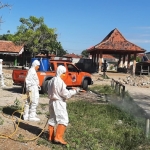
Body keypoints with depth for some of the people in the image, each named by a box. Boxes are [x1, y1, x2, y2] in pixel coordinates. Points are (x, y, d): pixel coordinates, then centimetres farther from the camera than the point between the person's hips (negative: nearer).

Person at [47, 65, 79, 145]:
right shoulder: (60, 81, -18)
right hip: (59, 102, -9)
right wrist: (74, 91, -4)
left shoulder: (51, 81, 9)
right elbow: (65, 94, -17)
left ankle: (51, 137, 21)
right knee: (63, 119, -4)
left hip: (52, 101, 9)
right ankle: (58, 137, -9)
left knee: (52, 119, 14)